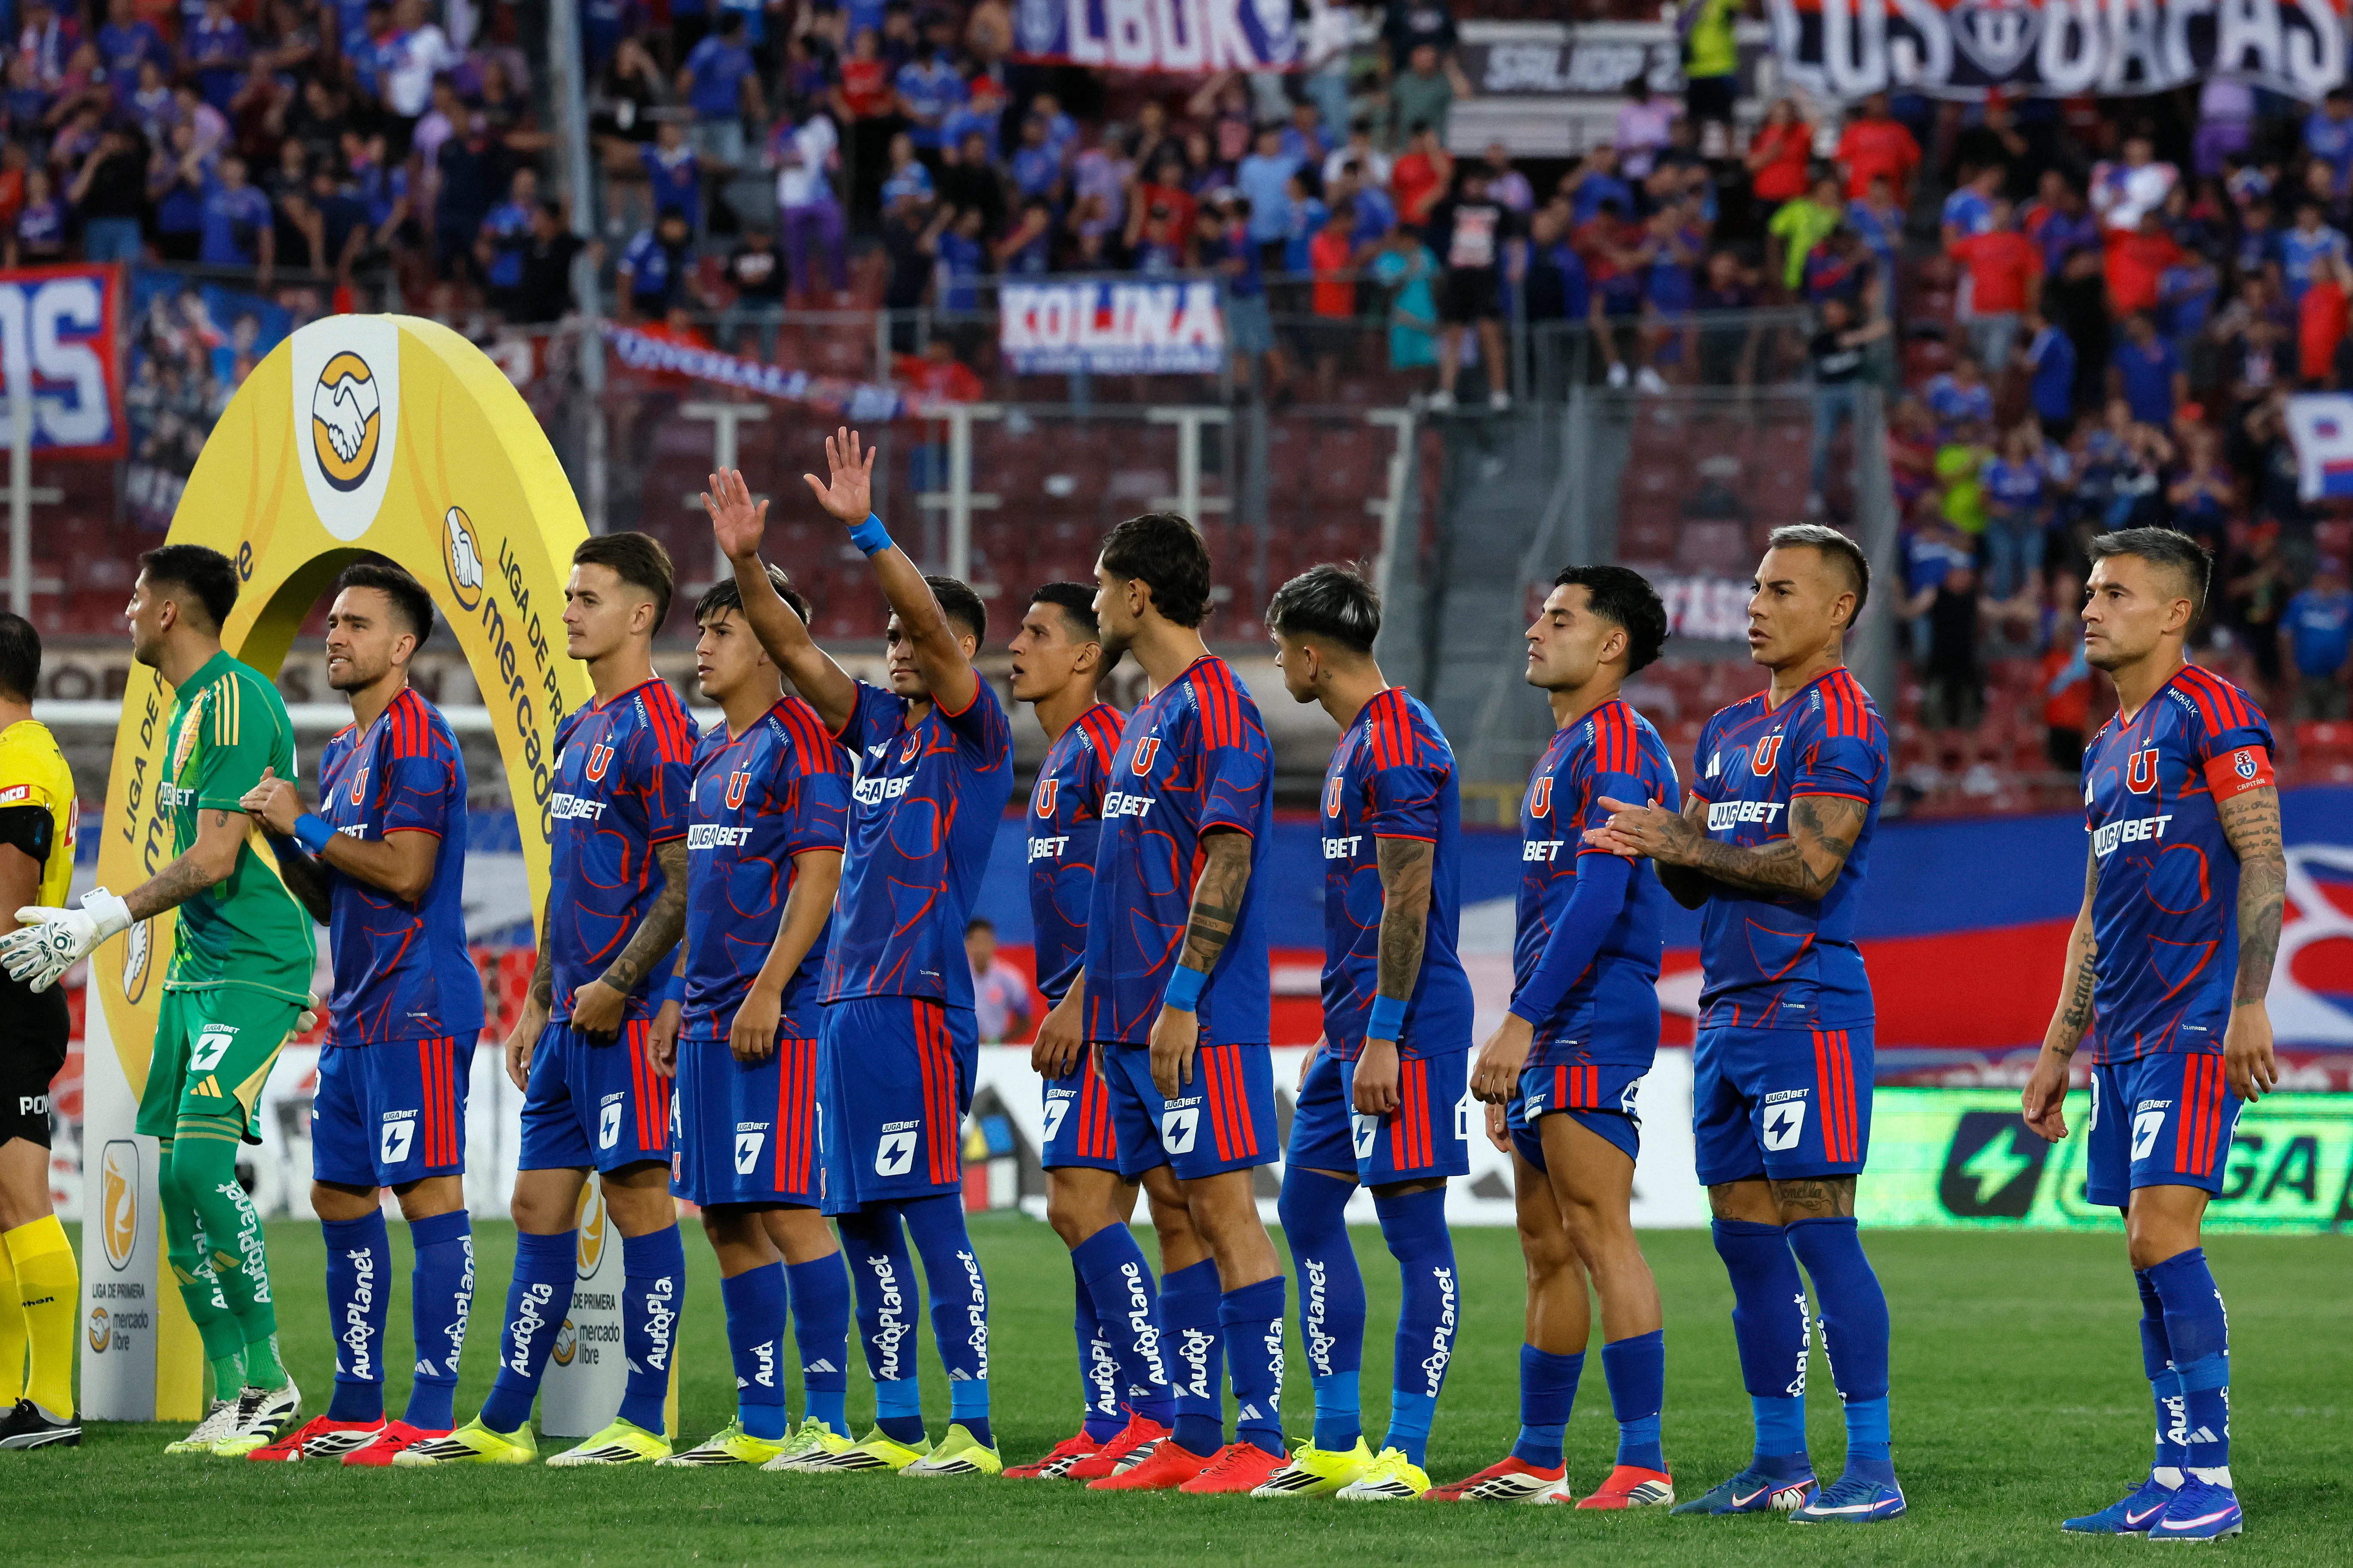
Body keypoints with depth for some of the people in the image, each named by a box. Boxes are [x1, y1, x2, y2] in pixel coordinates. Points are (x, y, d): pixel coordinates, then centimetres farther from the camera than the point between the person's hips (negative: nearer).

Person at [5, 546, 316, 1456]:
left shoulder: (235, 701, -13)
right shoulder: (191, 707, 17)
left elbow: (215, 859, -18)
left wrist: (101, 921, -16)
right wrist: (86, 924, 24)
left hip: (252, 970, -10)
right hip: (195, 968, 10)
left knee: (202, 1158, -19)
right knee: (173, 1176, 4)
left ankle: (268, 1379, -14)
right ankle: (233, 1396, 8)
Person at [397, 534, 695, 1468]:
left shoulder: (656, 730, -11)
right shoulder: (578, 731, 18)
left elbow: (686, 884, -15)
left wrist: (619, 984, -19)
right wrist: (538, 1001, 21)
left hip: (629, 1009, -10)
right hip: (573, 1010, 10)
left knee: (638, 1194, -6)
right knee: (539, 1203, 10)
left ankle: (644, 1424, -3)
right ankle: (502, 1425, 13)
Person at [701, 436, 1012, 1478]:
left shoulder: (976, 736, -2)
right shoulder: (880, 728, 18)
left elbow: (939, 630, -16)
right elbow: (797, 656, 13)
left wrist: (866, 531, -24)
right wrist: (747, 564, -1)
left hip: (919, 1001, -8)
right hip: (848, 1002, 8)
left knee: (930, 1212, -12)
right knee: (861, 1220, 8)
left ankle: (972, 1428, -13)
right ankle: (897, 1424, 13)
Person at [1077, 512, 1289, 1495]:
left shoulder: (1214, 707, -11)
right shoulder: (1149, 712, 18)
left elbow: (1226, 863, -17)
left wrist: (1180, 999, -21)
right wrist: (1100, 996, 20)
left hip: (1200, 1018, -10)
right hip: (1137, 1012, 10)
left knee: (1223, 1209, -9)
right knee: (1177, 1215, 9)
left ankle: (1260, 1440, -9)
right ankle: (1193, 1438, 11)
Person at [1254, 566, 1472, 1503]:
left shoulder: (1396, 745, -14)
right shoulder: (1358, 742, 18)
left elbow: (1408, 904, -18)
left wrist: (1382, 1038, -21)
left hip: (1403, 1030, -11)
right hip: (1352, 1030, 11)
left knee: (1414, 1226, -6)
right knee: (1307, 1209, 11)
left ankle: (1406, 1453, -5)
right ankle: (1336, 1445, 16)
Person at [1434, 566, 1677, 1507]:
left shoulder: (1615, 746, -10)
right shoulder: (1564, 748, 21)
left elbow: (1598, 897, -20)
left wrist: (1521, 1020, -23)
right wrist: (1515, 1046, 23)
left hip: (1596, 1022, -10)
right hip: (1547, 1035, 10)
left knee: (1597, 1229, -14)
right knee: (1546, 1244, 12)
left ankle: (1644, 1463, -16)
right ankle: (1536, 1463, 17)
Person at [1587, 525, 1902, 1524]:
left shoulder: (1840, 721, -8)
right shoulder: (1729, 730, 20)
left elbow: (1810, 865, -18)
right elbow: (1696, 883, 20)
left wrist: (1684, 844, -14)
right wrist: (1655, 849, -2)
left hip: (1806, 1009, -9)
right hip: (1728, 1015, 9)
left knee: (1818, 1228, -12)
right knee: (1744, 1237, 9)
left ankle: (1872, 1468, -11)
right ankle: (1778, 1463, 15)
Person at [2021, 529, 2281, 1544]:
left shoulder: (2211, 712, -6)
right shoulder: (2109, 747, 20)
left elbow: (2263, 863, -13)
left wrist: (2249, 1004, -21)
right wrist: (2058, 1050, 23)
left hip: (2195, 1024, -9)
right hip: (2123, 1036, 9)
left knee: (2163, 1236, -14)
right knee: (2149, 1256, 6)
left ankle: (2210, 1484, -12)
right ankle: (2175, 1480, 8)